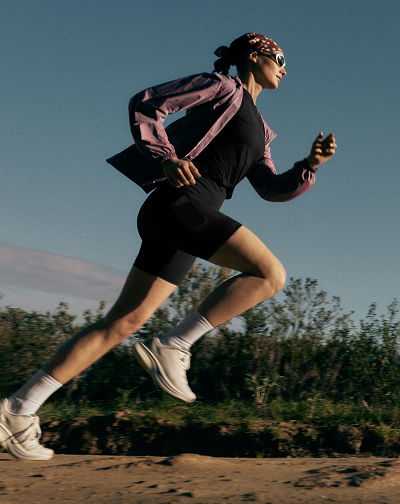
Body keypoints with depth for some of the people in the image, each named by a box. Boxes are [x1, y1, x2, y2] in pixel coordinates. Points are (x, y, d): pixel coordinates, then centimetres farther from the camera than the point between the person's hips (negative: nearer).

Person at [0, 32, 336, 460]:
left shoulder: (257, 128, 29)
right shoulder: (224, 87, 5)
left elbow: (271, 188, 24)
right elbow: (144, 104, -2)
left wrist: (311, 163, 10)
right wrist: (167, 159, -14)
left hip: (190, 220, 9)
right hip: (181, 200, -9)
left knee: (124, 323, 3)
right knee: (271, 273, -16)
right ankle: (172, 346, -14)